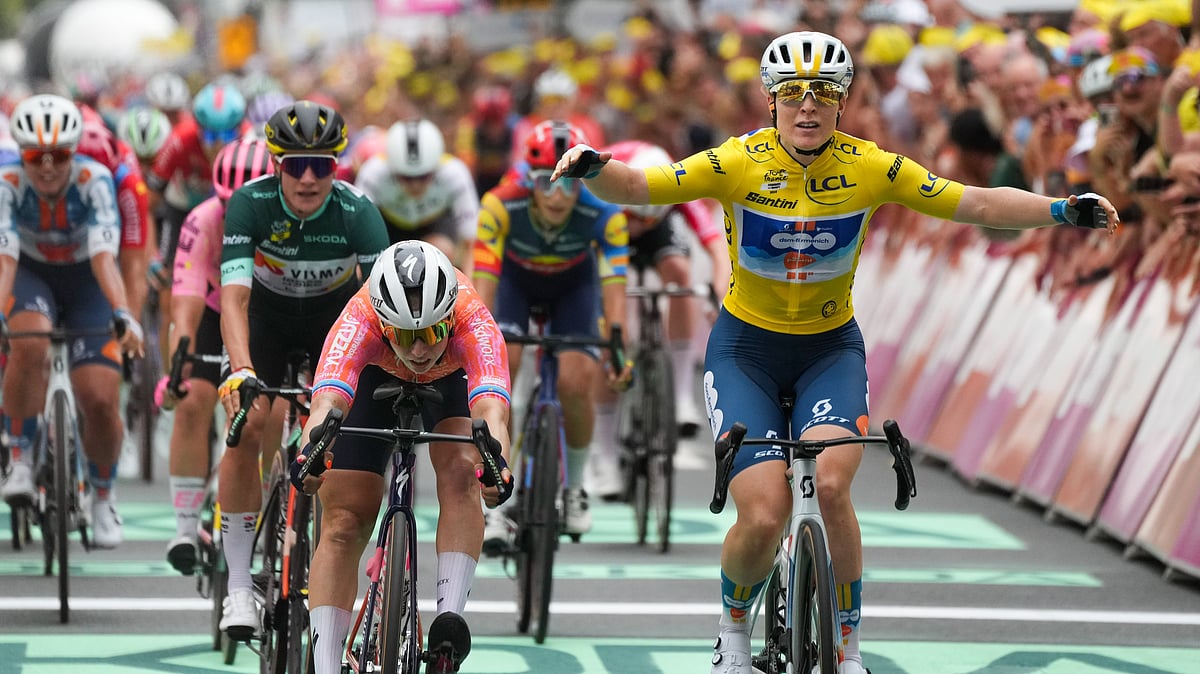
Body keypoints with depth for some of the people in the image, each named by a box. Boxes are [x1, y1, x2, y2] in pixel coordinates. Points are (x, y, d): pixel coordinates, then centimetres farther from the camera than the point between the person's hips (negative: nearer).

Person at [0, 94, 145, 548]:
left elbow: (104, 256, -38)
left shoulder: (94, 181, -28)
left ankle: (103, 498, 15)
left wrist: (124, 316, -52)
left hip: (86, 280, 0)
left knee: (100, 400, -12)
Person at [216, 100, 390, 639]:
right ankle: (239, 585, -10)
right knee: (247, 427, -18)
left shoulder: (357, 213, -30)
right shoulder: (250, 204, -30)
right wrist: (241, 368, -56)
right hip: (267, 310, 0)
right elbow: (234, 295, -40)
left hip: (335, 311, 0)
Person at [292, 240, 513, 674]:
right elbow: (327, 401, -56)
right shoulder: (360, 320, -41)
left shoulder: (472, 321, -41)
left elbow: (492, 409, -57)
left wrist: (495, 463, -77)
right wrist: (310, 454, -77)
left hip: (451, 378, 0)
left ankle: (449, 617, -28)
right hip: (372, 378, 0)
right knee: (344, 524, -9)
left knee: (461, 476, -29)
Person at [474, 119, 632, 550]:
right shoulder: (501, 206, -36)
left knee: (576, 382, -18)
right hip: (516, 278, 0)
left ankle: (575, 488, 10)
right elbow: (484, 283, -37)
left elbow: (613, 287, -34)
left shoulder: (603, 214, -34)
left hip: (575, 281, 0)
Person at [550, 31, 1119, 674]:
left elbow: (979, 204, -9)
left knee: (830, 485, -26)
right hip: (745, 349, -1)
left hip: (831, 349, 1)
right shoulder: (737, 162, -15)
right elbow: (634, 187, -17)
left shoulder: (872, 167, -11)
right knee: (764, 517, -16)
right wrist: (593, 169, -38)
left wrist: (1064, 209, -21)